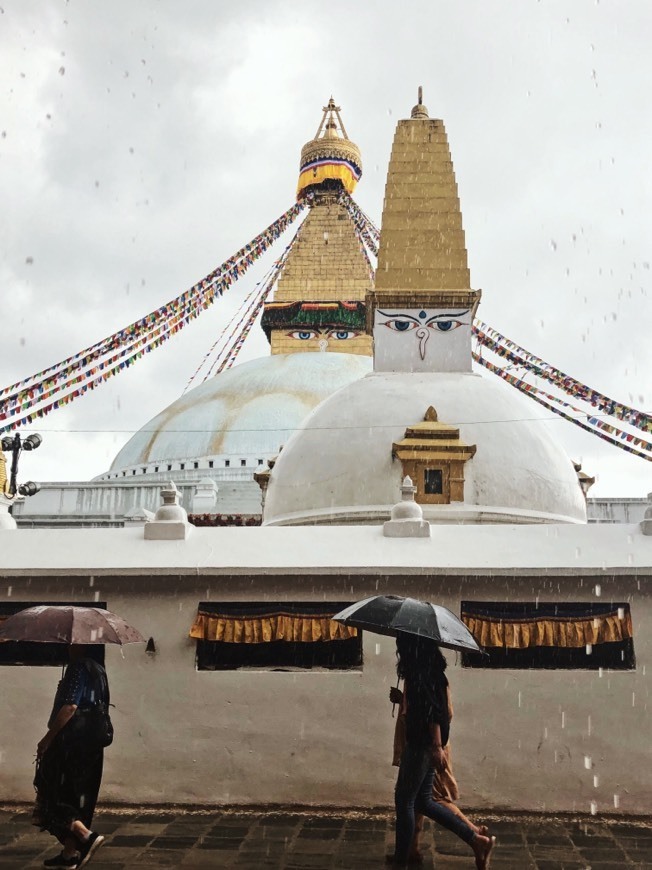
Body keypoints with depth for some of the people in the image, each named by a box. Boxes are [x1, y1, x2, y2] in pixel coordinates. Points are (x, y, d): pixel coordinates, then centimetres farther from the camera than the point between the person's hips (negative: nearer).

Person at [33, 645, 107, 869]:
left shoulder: (78, 667, -14)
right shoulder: (99, 670, 13)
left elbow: (70, 707, -22)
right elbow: (101, 706, 18)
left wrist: (48, 738, -17)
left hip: (71, 740, -9)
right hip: (91, 743, 9)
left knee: (55, 793, -1)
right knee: (76, 795, 14)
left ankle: (86, 835, -11)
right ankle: (70, 852, 18)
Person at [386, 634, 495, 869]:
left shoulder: (420, 672, -18)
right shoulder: (430, 667, 10)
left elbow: (432, 709, -24)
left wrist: (437, 747, -25)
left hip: (421, 744, -9)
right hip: (425, 743, 10)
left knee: (404, 799, 5)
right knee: (423, 800, 16)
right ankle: (477, 838, 16)